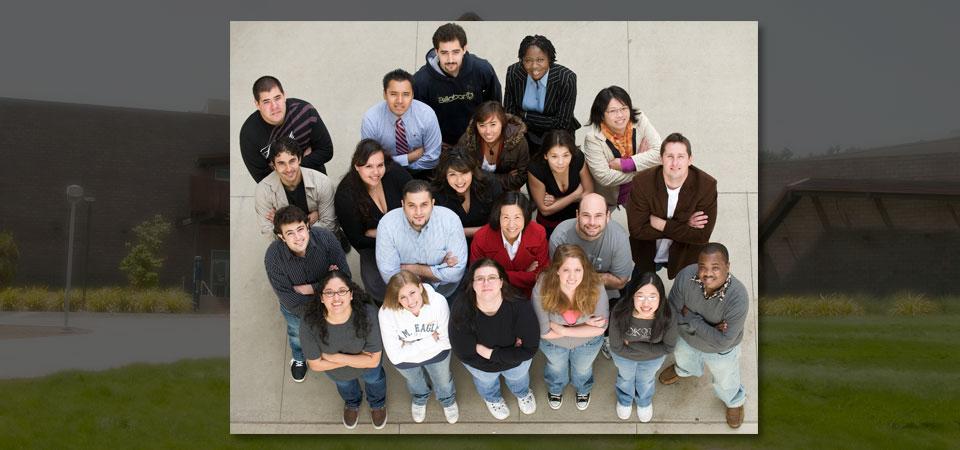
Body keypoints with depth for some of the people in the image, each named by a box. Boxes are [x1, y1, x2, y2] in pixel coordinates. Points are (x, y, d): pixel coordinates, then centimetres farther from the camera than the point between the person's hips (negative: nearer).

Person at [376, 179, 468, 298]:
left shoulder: (451, 220, -18)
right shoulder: (386, 225, -18)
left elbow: (456, 272, -16)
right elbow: (389, 276, -18)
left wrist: (413, 269, -15)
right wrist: (439, 269, -18)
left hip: (444, 289, 2)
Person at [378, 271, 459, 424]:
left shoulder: (438, 302, -37)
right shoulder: (387, 313, -39)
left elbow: (446, 341, -26)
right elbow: (395, 356, -33)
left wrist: (411, 346, -27)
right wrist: (430, 339, -32)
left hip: (437, 354, 0)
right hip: (405, 360, 0)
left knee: (443, 382, 31)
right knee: (415, 382, 33)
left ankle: (448, 400, 66)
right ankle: (420, 399, 69)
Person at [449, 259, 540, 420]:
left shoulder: (520, 306, -40)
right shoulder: (461, 309, -39)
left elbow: (530, 349, -32)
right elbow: (462, 351, -30)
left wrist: (491, 353, -33)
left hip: (515, 358, 0)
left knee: (518, 377, 35)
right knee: (486, 382, 35)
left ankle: (523, 393, 73)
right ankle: (492, 398, 72)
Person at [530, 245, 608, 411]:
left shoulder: (596, 287, -37)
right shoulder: (542, 289, -39)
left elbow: (600, 328, -28)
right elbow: (544, 332, -30)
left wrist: (563, 330, -32)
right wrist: (584, 326, -32)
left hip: (587, 343, 0)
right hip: (553, 344, 0)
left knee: (583, 369, 33)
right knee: (556, 368, 33)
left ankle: (583, 390, 67)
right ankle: (555, 390, 68)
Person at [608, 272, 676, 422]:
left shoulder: (667, 317, -39)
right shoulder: (619, 313, -41)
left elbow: (668, 348, -23)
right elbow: (616, 347, -27)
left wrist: (633, 344, -28)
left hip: (653, 358, 0)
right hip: (624, 356, 0)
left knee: (646, 380, 33)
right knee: (625, 378, 33)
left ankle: (644, 402, 67)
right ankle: (624, 400, 67)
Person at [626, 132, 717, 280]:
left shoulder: (707, 185, -24)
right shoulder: (642, 182, -24)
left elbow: (702, 235, -25)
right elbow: (636, 229, -23)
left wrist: (661, 225, -29)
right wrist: (683, 227, -27)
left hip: (686, 257, -1)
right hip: (647, 256, 1)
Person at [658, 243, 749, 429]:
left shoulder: (738, 298, -43)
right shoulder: (686, 276, -36)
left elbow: (722, 342, -37)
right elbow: (672, 314, -22)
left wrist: (691, 318, -33)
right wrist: (707, 328, -31)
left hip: (720, 352, -2)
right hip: (687, 340, 3)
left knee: (725, 382, 29)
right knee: (683, 359, 37)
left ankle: (735, 402, 64)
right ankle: (682, 370, 74)